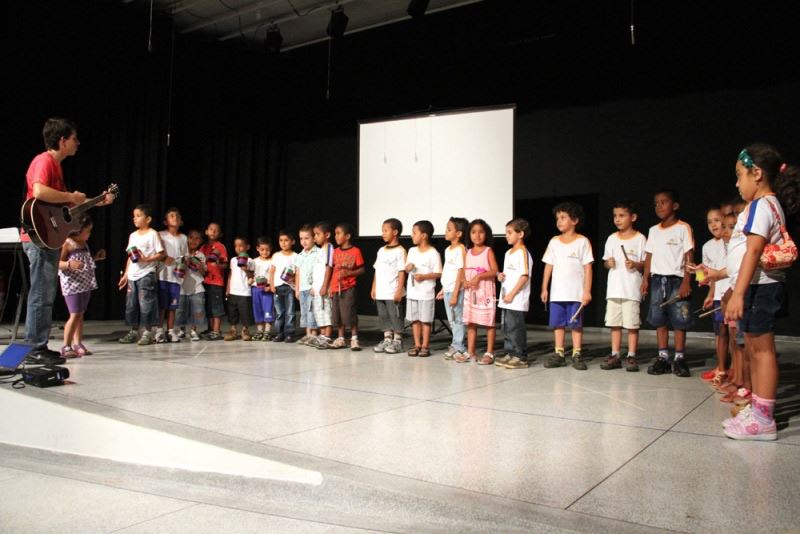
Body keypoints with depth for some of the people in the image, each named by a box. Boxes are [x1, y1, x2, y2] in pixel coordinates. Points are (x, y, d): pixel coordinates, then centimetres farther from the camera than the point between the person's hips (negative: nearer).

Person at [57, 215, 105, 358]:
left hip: (85, 284, 9)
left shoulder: (84, 243, 12)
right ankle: (66, 347, -4)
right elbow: (59, 263, -15)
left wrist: (95, 258, 16)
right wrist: (69, 264, -33)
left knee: (80, 314, 12)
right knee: (75, 315, -11)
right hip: (72, 284, -9)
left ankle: (77, 344, 19)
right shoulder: (68, 243, -13)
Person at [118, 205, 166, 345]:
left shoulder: (152, 234, -5)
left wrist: (147, 259, -21)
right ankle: (134, 332, 18)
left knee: (146, 303, -6)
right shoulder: (133, 235, 15)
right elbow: (130, 256, 17)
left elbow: (161, 254, -8)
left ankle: (148, 332, 2)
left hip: (147, 274, -7)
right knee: (131, 304, 9)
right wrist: (125, 274, 15)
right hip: (132, 275, 7)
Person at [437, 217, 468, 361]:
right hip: (447, 290, 9)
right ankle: (456, 345, 24)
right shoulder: (448, 250, 13)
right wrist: (443, 289, 16)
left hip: (456, 290, -9)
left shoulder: (460, 249, -13)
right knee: (452, 320, 14)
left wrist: (455, 294, -18)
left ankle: (458, 347, 8)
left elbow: (460, 273, -16)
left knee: (457, 320, 0)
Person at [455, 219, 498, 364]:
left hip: (485, 291, -5)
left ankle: (489, 353, 5)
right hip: (470, 292, 5)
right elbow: (464, 272, 13)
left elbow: (495, 271, -11)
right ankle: (470, 352, 15)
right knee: (470, 323, 8)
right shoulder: (468, 252, 12)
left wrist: (479, 276, -21)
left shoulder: (488, 251, -3)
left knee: (488, 323, -1)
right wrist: (465, 281, -7)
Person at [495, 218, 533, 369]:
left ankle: (521, 357, 0)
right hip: (506, 298, 9)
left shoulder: (522, 252, -10)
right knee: (507, 327, 12)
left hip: (517, 299, -9)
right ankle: (510, 353, 21)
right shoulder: (508, 252, 17)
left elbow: (525, 276, -16)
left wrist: (512, 293, -19)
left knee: (515, 327, -6)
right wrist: (500, 275, 3)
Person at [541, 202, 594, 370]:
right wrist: (544, 288, 7)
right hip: (557, 292, 4)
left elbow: (587, 267, -4)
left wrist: (587, 291, -10)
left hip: (576, 293, -4)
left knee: (576, 324, 1)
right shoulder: (554, 242, 9)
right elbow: (549, 266, 10)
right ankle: (559, 354, 14)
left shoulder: (582, 242, -2)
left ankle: (577, 355, 8)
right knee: (558, 323, 6)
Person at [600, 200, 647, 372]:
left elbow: (646, 264, 0)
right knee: (614, 324, 7)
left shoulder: (640, 238, -1)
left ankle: (631, 357, 7)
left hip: (632, 288, -4)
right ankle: (615, 356, 13)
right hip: (614, 288, 4)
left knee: (632, 324, -1)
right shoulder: (612, 238, 11)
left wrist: (635, 265, -19)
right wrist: (608, 263, -6)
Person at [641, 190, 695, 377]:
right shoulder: (653, 230, 13)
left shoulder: (683, 228, -2)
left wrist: (686, 281, -13)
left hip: (676, 279, -5)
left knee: (679, 320, -2)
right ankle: (663, 357, 12)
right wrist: (645, 278, 4)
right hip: (657, 280, 5)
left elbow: (689, 257, -6)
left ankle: (679, 358, 5)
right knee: (659, 320, 5)